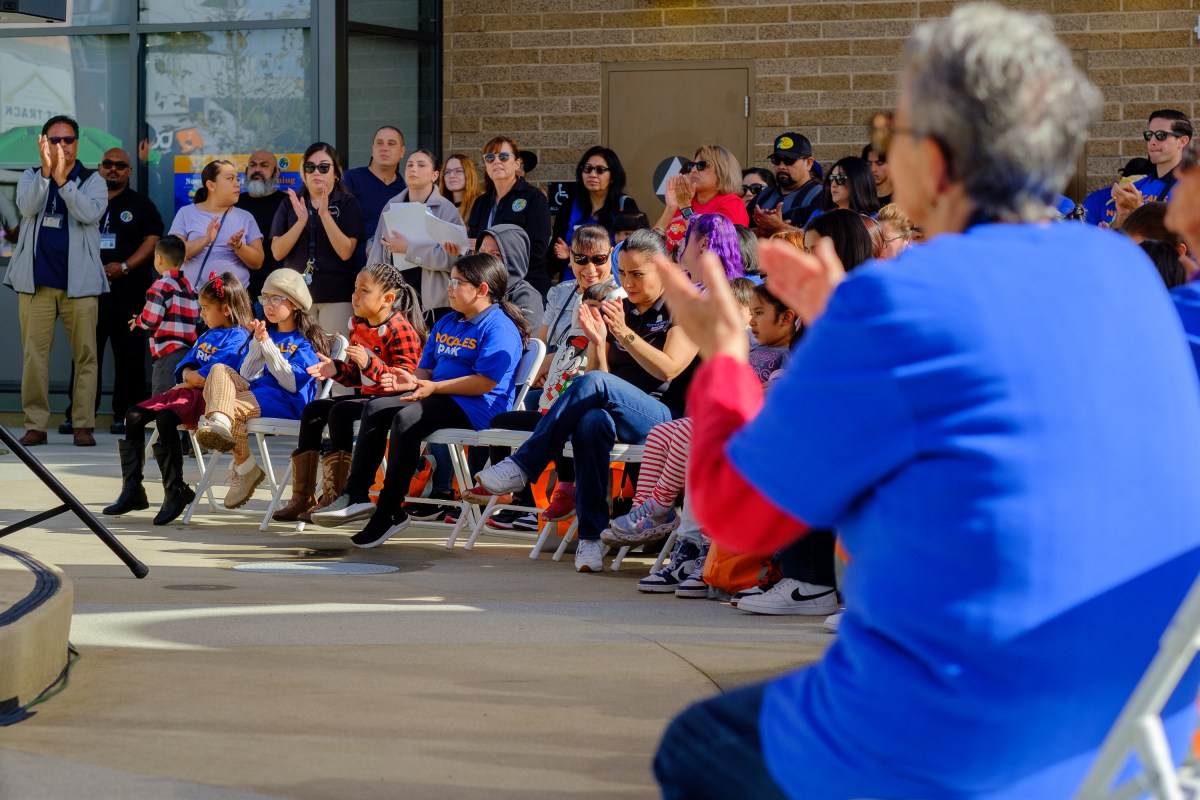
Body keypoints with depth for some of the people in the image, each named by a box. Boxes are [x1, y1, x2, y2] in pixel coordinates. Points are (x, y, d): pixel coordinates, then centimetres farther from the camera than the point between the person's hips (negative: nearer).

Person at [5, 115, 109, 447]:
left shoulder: (93, 181, 6)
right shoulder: (31, 177, 10)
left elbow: (90, 214, -14)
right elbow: (27, 207, -10)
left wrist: (62, 179, -23)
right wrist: (46, 171, -21)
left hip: (79, 281, -1)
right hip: (36, 280, 1)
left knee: (85, 354, -1)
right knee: (34, 354, -1)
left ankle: (84, 425, 3)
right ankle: (35, 424, 2)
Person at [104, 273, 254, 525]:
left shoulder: (238, 339, -9)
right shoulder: (207, 336, 23)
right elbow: (186, 367, 17)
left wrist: (192, 378, -2)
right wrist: (189, 375, -4)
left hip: (208, 397, -10)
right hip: (184, 391, 10)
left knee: (165, 417, -34)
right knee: (133, 415, -2)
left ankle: (175, 491, -25)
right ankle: (132, 490, -1)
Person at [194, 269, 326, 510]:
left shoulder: (306, 341, 1)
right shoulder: (264, 333, 20)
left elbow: (293, 383, -12)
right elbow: (246, 376, 10)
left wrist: (268, 345, -13)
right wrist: (258, 343, -4)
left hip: (287, 401, -7)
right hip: (254, 391, 7)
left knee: (234, 406, -32)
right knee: (220, 370, -19)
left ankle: (245, 467, -22)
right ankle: (219, 422, -42)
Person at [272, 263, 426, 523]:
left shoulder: (401, 330, -15)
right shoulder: (358, 327, 12)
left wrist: (369, 363, -31)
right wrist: (337, 369, 0)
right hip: (367, 394, 10)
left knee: (340, 411, -29)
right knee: (313, 409, 0)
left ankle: (333, 497, -27)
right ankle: (302, 497, -1)